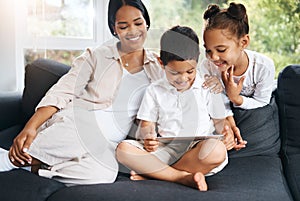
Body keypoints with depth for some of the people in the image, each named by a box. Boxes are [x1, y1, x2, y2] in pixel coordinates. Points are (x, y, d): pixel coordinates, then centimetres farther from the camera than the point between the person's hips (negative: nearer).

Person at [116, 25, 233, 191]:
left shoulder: (208, 88, 9)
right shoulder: (155, 91, 12)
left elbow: (219, 120, 12)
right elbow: (146, 124, 12)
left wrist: (224, 131, -13)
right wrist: (147, 137, -12)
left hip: (197, 151, -1)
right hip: (165, 149, 2)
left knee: (217, 150, -37)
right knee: (123, 149, -23)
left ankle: (153, 173, -23)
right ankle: (184, 177, -30)